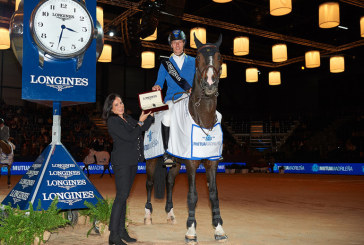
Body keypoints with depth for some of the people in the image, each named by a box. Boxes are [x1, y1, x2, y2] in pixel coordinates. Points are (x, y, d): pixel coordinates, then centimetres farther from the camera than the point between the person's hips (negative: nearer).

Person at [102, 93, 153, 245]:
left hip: (132, 161, 8)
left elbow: (144, 128, 14)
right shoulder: (112, 121, -10)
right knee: (121, 196, -10)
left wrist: (150, 114, 5)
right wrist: (140, 122, -6)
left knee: (124, 196, 11)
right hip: (121, 162, -8)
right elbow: (130, 137, -17)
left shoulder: (127, 118, 15)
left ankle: (121, 230, 18)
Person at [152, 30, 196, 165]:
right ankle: (166, 152, -22)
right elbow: (159, 82, 12)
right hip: (172, 99, -1)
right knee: (167, 117, -34)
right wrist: (156, 87, -11)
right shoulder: (165, 63, 13)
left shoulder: (192, 61, 15)